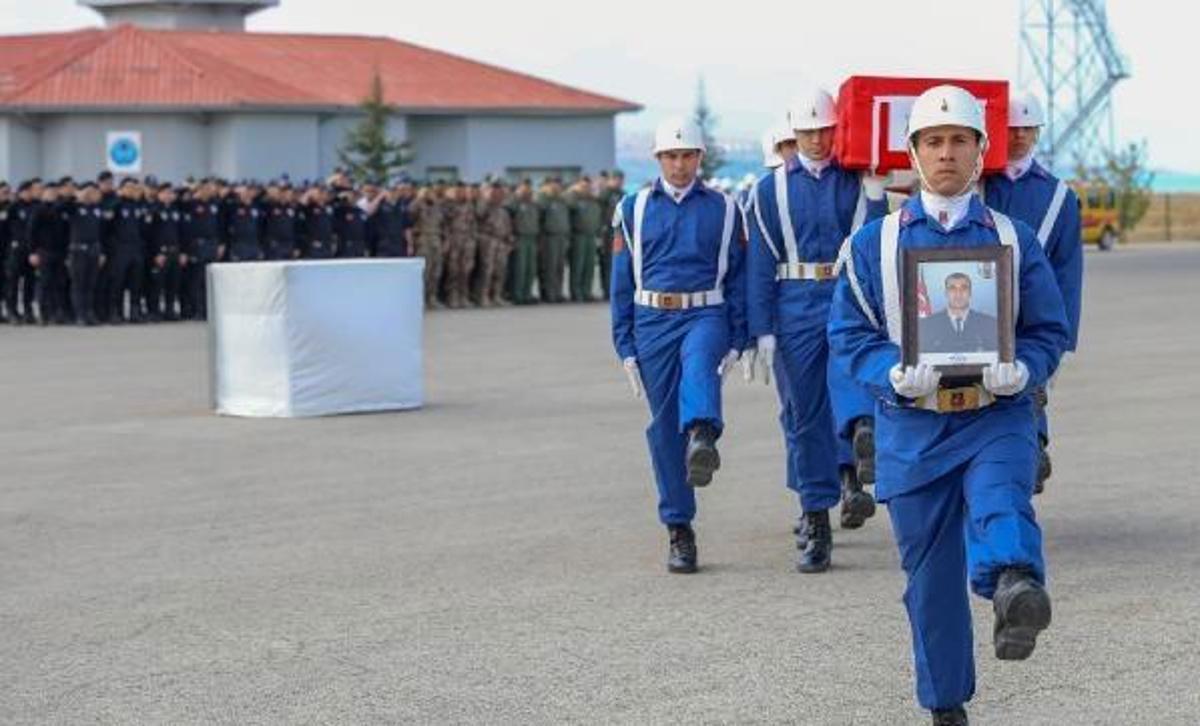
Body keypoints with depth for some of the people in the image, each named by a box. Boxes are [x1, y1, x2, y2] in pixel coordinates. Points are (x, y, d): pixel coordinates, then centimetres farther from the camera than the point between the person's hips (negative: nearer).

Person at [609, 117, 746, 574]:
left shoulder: (723, 209, 8)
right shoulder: (634, 209, 10)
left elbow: (739, 277, 8)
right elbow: (622, 282, 9)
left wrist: (737, 341, 1)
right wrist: (625, 347, 4)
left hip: (705, 315, -2)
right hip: (653, 320, 2)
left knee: (700, 365, -37)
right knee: (665, 425, 2)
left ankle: (703, 440, -65)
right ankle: (678, 530, 10)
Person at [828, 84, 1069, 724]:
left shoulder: (1014, 240, 8)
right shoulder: (874, 244, 7)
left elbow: (1049, 329, 9)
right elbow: (847, 333, 4)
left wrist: (1021, 371, -13)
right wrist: (895, 375, -15)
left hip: (995, 418, -1)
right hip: (912, 427, 1)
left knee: (1002, 504, -33)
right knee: (931, 573, 7)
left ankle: (1016, 590, -63)